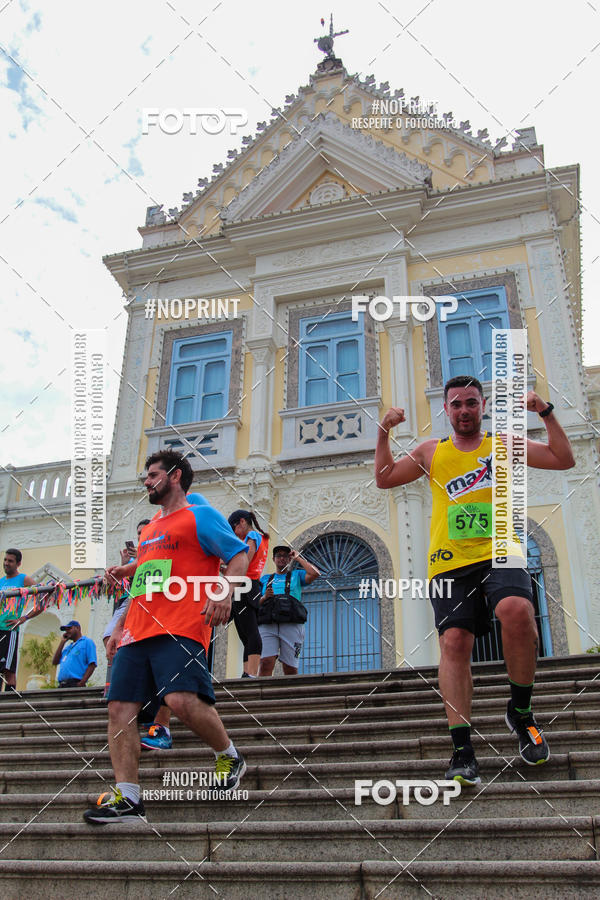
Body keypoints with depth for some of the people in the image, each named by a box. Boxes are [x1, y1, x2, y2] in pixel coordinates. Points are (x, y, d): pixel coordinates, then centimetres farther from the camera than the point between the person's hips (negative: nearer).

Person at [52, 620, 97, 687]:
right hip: (61, 685, 7)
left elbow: (92, 665, -5)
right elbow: (55, 662, 17)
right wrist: (63, 641, 19)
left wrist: (82, 683, -18)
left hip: (75, 684, -7)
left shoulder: (87, 642, 7)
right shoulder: (67, 647, 29)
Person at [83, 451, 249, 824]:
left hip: (181, 629, -8)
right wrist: (121, 627, 28)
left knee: (182, 699, -23)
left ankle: (230, 756, 3)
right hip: (138, 632, 8)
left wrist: (224, 594, -21)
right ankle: (127, 797, 3)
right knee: (120, 708, -2)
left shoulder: (201, 516, 4)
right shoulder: (151, 528, 28)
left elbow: (239, 556, -4)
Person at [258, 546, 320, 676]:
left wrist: (298, 558, 12)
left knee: (290, 668, -5)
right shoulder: (265, 579, 26)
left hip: (291, 624, 0)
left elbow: (315, 573, 3)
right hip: (267, 625, 1)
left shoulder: (296, 575, 22)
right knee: (266, 663, -18)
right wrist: (264, 597, 0)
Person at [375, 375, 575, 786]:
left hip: (499, 553, -1)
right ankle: (463, 750, -11)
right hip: (450, 562, 2)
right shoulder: (431, 452, 20)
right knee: (454, 642, -14)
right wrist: (384, 433, 15)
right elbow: (385, 478, 25)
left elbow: (564, 459, 14)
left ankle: (521, 710, -8)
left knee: (516, 610, -31)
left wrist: (546, 412, 4)